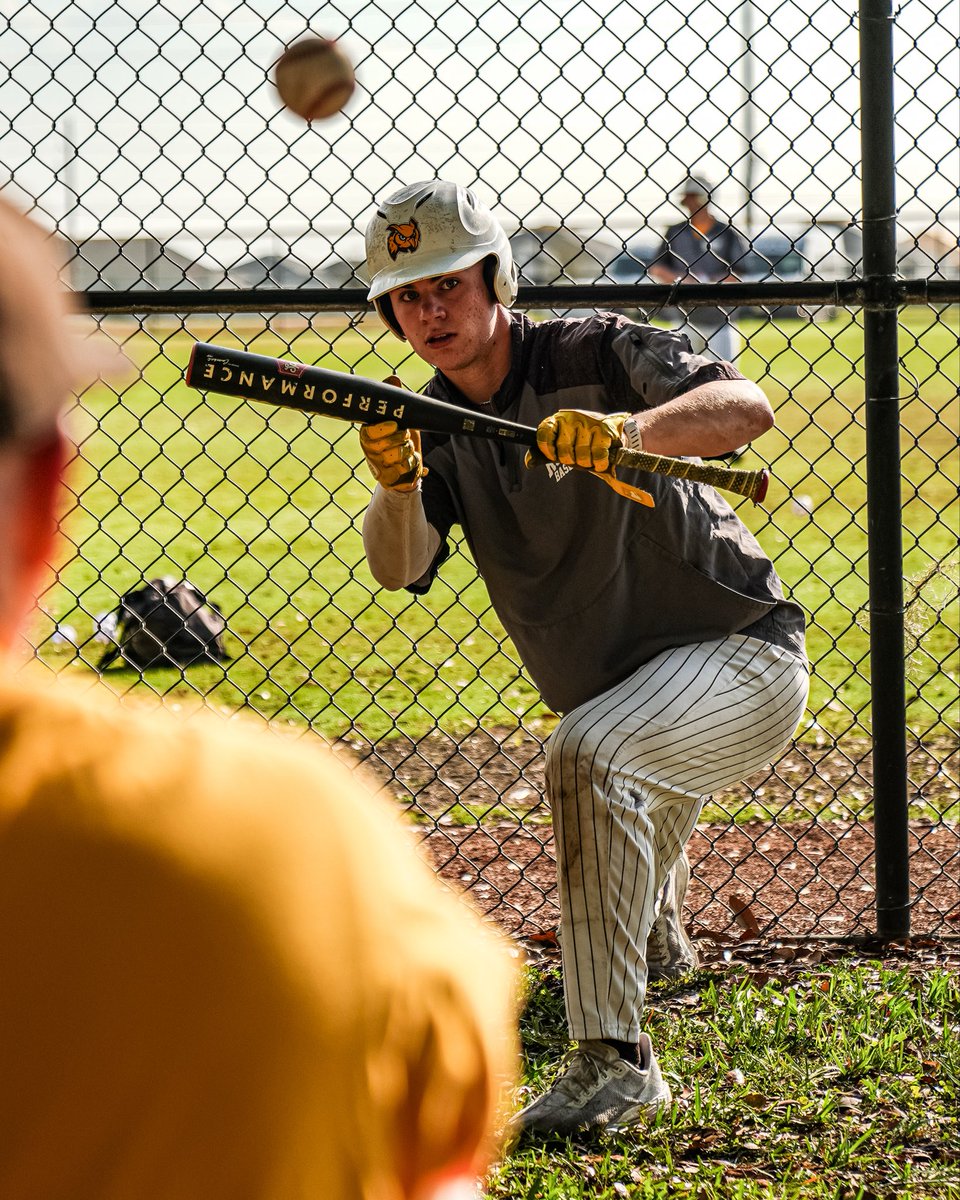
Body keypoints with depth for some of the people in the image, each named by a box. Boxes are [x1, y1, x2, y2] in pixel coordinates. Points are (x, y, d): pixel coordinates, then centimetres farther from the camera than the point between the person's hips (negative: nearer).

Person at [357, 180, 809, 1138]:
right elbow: (399, 567, -16)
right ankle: (655, 942, 71)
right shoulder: (436, 423, 1)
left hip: (744, 655, -8)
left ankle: (615, 1060, -34)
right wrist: (397, 483, -38)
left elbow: (746, 408, -33)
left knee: (589, 756, -36)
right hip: (627, 698, 8)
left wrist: (631, 429, -52)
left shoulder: (591, 357, -16)